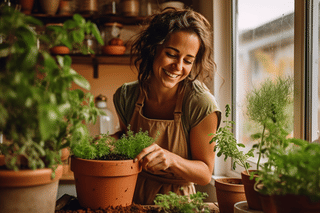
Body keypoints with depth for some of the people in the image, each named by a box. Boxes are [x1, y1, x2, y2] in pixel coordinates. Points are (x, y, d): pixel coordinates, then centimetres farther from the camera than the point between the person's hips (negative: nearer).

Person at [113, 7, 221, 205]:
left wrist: (171, 159, -26)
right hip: (133, 199, 2)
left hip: (176, 202, -2)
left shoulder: (201, 104, -16)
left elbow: (205, 174, -9)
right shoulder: (126, 96, -5)